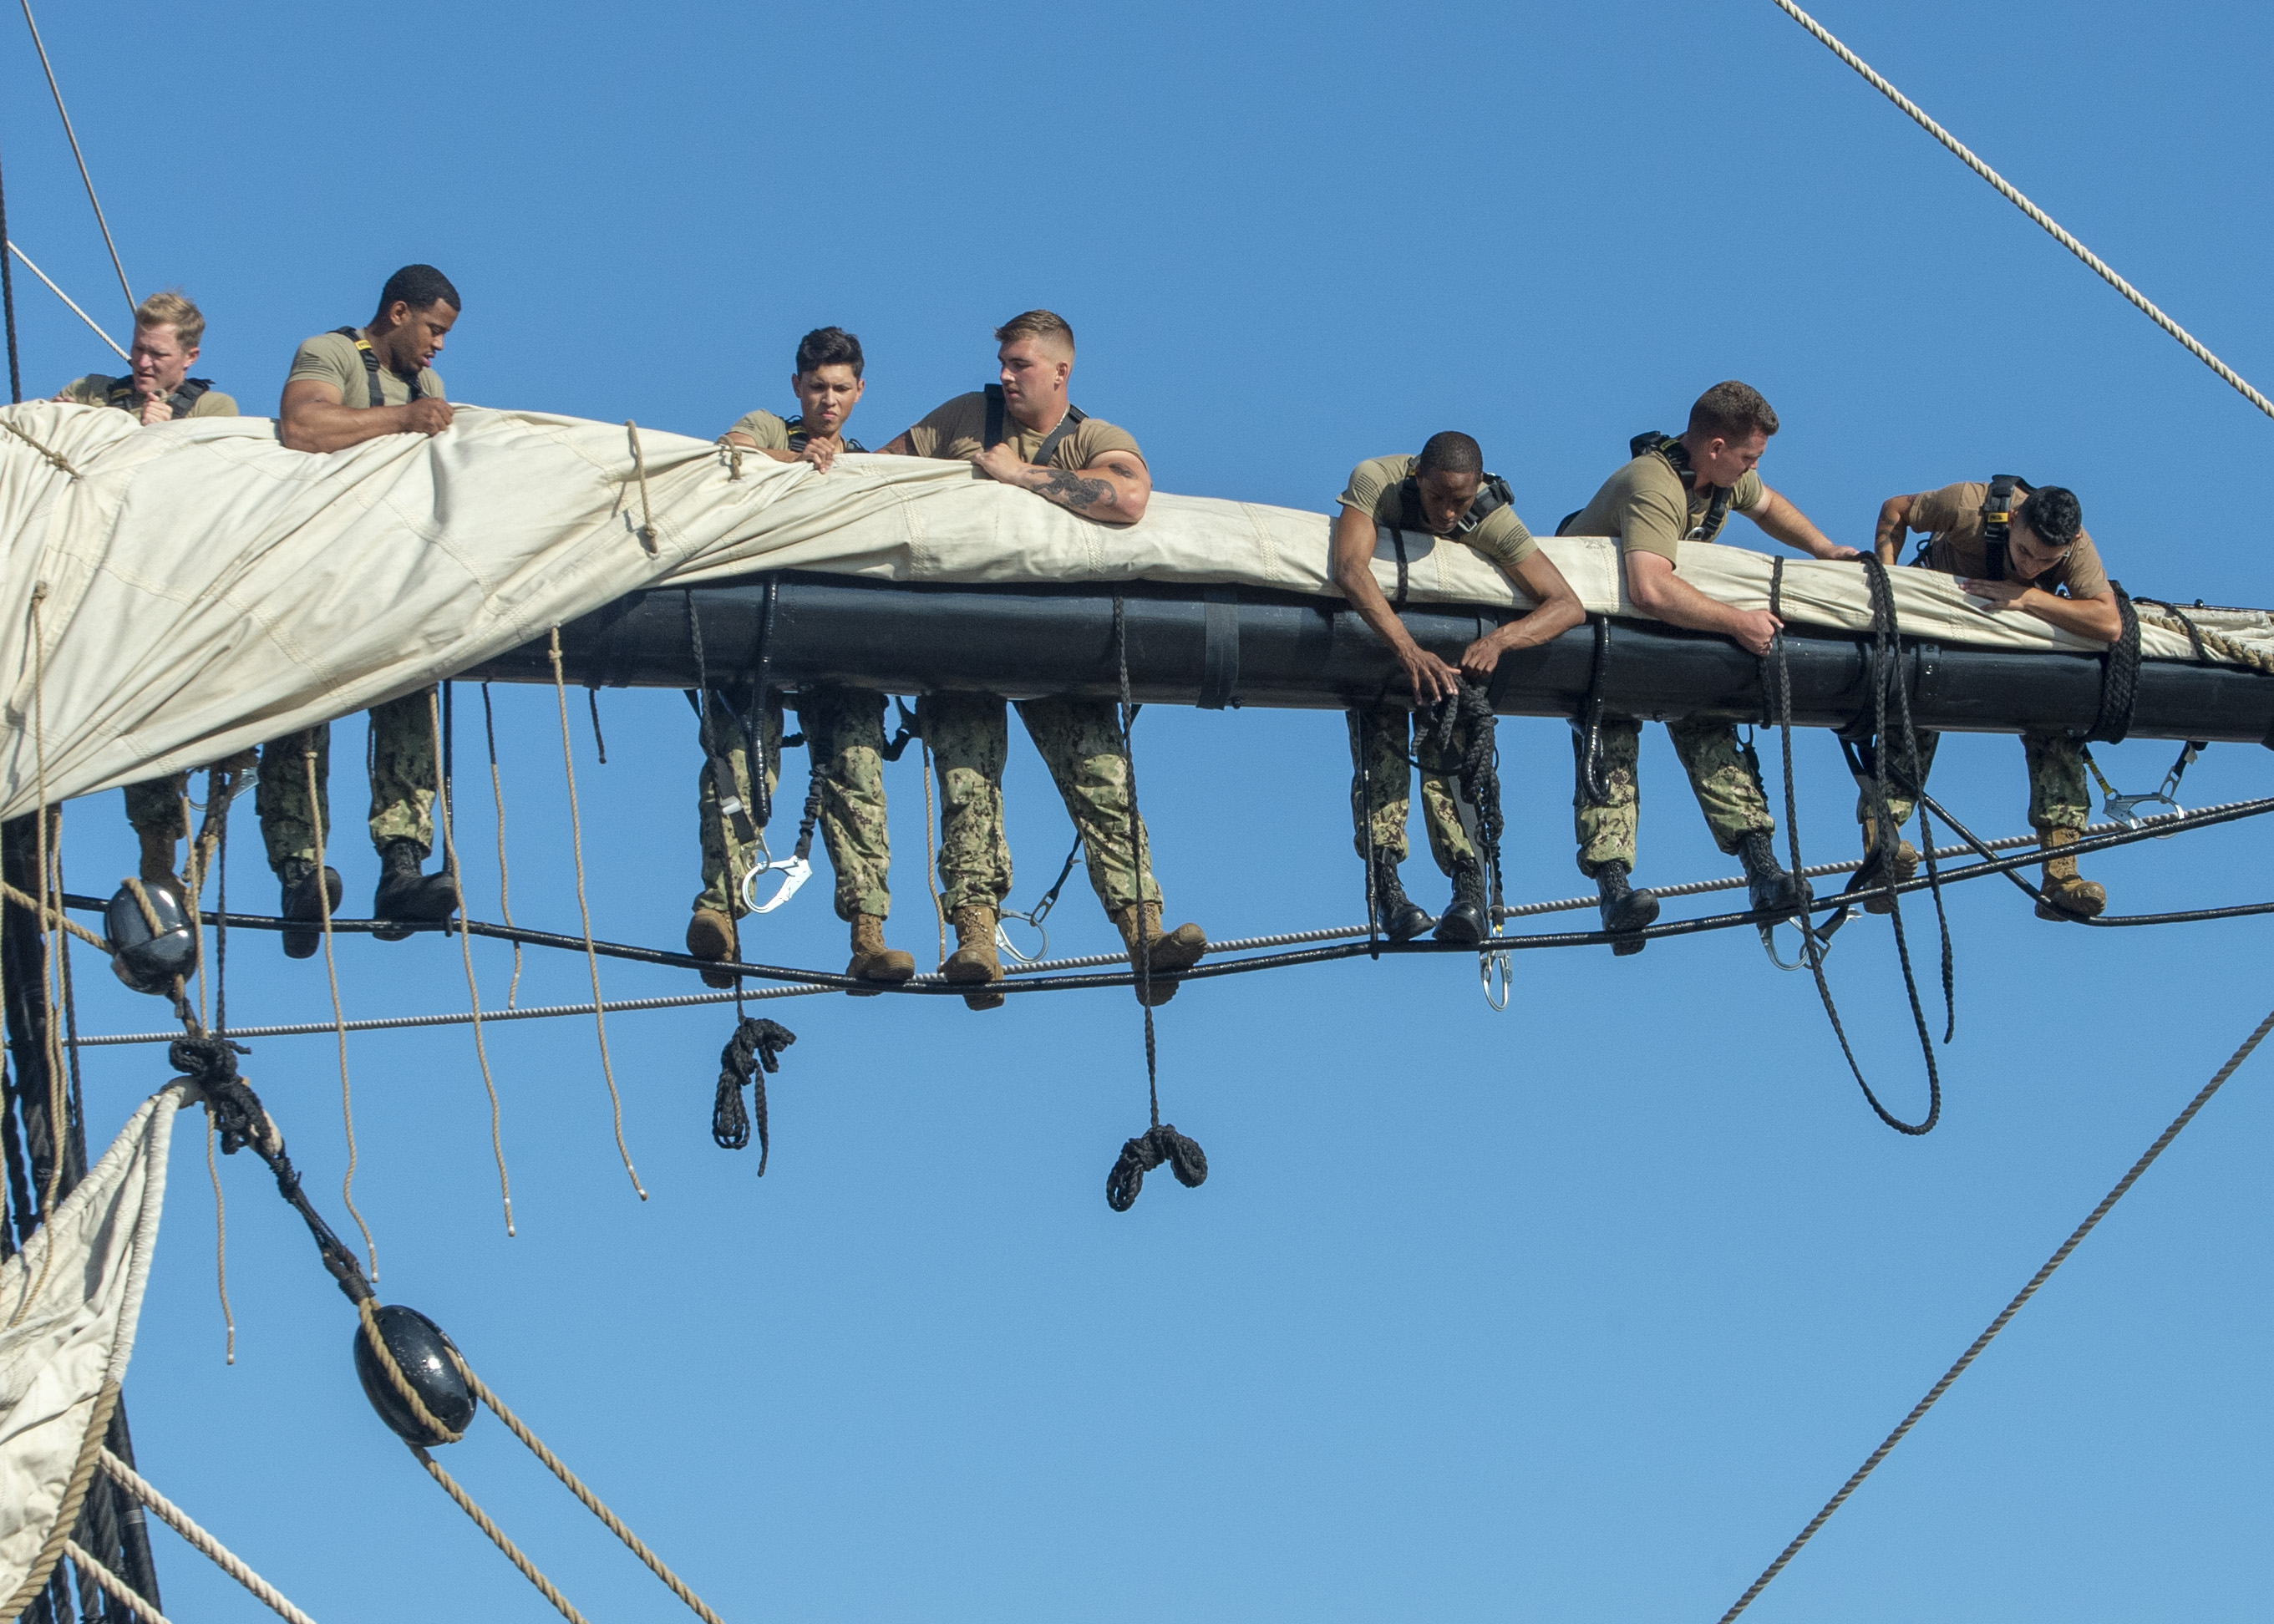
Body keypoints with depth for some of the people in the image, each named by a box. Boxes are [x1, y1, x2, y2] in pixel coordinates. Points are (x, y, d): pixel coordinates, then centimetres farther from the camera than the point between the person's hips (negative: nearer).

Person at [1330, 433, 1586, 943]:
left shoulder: (1493, 519, -31)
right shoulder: (1375, 480, -35)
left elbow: (1568, 605, -34)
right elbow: (1350, 568, -49)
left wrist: (1499, 640, -52)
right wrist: (1408, 650, -61)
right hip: (1374, 622, -1)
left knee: (1446, 748, -17)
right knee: (1380, 741, -20)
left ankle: (1470, 892, -24)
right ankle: (1385, 886, -25)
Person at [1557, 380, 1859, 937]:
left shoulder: (1728, 475, -6)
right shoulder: (1653, 486, -35)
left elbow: (1768, 505, 21)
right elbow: (1651, 590, -50)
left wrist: (1825, 549, 9)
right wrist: (1737, 622, -45)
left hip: (1673, 626, 7)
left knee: (1706, 731, -7)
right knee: (1609, 740, -20)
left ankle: (1762, 869, -15)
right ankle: (1613, 885, -28)